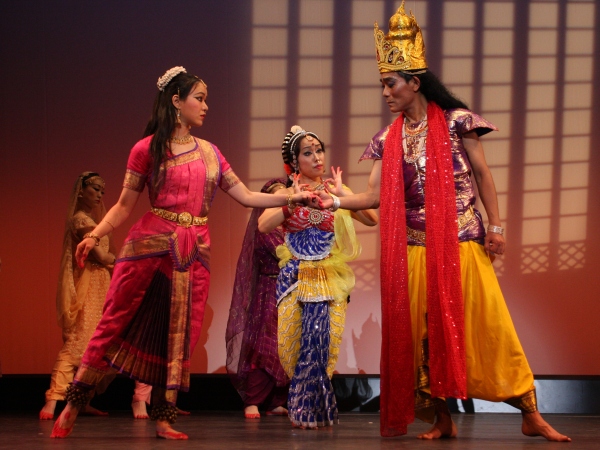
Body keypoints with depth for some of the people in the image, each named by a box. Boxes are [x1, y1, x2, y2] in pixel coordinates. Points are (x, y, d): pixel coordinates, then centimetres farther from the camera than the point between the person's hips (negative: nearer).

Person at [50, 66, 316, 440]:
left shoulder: (210, 153, 14)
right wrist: (94, 235, -15)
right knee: (115, 323, -6)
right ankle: (73, 407, 2)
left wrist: (291, 197, 6)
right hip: (152, 242, -4)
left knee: (181, 333, 2)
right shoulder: (147, 149, 1)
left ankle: (164, 418, 8)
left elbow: (246, 196, 14)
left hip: (194, 251, 4)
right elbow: (124, 206, 0)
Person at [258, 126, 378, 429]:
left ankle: (308, 410, 2)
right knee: (292, 341, -5)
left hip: (329, 277, 0)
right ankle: (308, 408, 16)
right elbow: (263, 226, -11)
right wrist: (292, 202, -17)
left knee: (319, 337, -14)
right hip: (295, 276, 0)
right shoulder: (285, 195, 6)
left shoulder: (336, 192, 7)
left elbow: (372, 219, -4)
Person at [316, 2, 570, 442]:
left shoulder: (455, 122, -3)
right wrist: (335, 201, -13)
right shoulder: (389, 139, 7)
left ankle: (532, 416, 1)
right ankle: (442, 419, 12)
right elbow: (377, 195, 1)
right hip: (416, 251, 4)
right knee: (424, 332, 2)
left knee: (490, 324, -6)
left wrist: (496, 227, -5)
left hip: (463, 243, -4)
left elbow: (483, 175, 0)